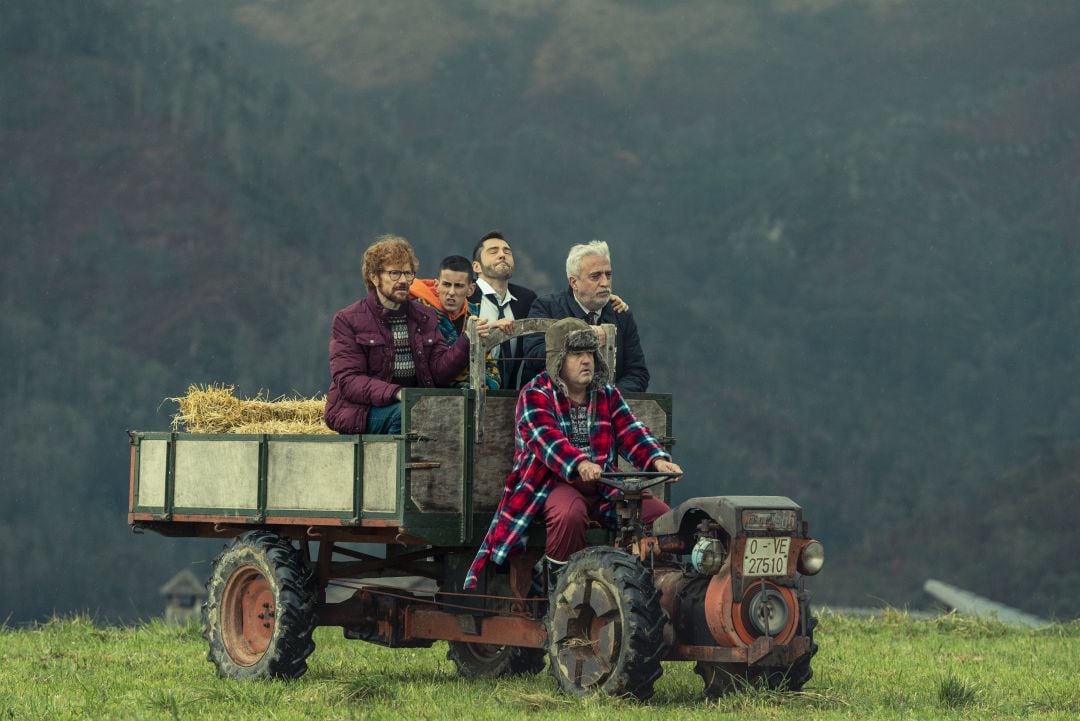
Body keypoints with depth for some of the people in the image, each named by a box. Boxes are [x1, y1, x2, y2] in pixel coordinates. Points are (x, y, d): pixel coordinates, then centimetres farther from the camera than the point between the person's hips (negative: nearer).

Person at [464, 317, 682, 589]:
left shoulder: (607, 395, 14)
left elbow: (632, 433, 1)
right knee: (569, 514, -39)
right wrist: (580, 465, -43)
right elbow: (548, 439, -23)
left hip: (602, 486, 5)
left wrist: (658, 460, -21)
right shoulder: (535, 395, -4)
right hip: (554, 482, -5)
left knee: (661, 513, -13)